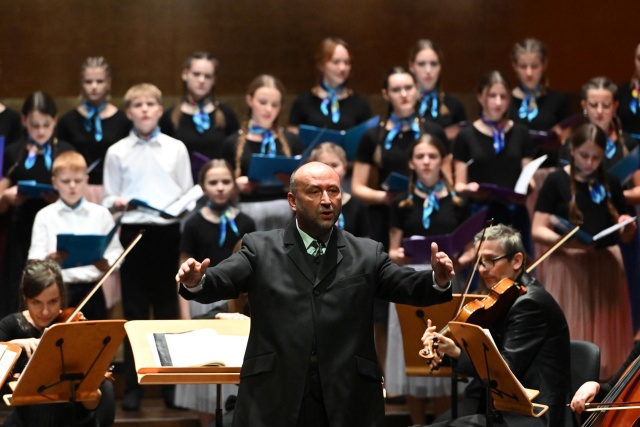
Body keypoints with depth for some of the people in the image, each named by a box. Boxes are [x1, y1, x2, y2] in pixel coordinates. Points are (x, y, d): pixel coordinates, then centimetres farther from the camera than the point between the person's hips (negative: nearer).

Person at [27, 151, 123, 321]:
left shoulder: (101, 214, 7)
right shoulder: (45, 216, 4)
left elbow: (115, 249, 4)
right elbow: (35, 256, -2)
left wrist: (107, 263, -18)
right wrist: (48, 259, -25)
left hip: (91, 289, 1)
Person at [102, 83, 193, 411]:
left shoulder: (176, 149, 8)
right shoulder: (117, 152, 5)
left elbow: (188, 194, 7)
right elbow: (108, 198, 3)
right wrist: (116, 203, -18)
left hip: (168, 232, 1)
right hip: (133, 232, -1)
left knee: (168, 307, 6)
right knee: (134, 309, 1)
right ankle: (133, 386, 5)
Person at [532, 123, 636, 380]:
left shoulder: (610, 185, 11)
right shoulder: (556, 182, -1)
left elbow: (626, 237, 17)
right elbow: (537, 231, -6)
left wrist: (628, 226, -6)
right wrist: (566, 241, -23)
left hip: (605, 267, 4)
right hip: (566, 266, -4)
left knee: (603, 336, 4)